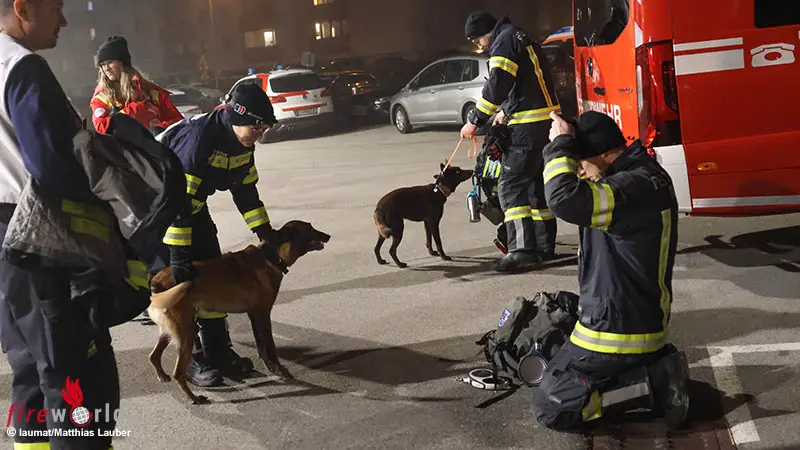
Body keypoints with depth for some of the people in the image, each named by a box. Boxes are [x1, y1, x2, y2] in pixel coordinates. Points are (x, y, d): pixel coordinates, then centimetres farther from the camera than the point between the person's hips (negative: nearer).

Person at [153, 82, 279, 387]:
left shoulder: (242, 143, -8)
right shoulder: (198, 138, -34)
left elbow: (245, 190, 5)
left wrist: (266, 232, 3)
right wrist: (178, 256, -35)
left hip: (192, 205, 8)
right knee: (177, 281, -10)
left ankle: (218, 350, 13)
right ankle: (192, 359, -1)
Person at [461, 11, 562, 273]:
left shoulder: (504, 41, -7)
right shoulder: (521, 39, 24)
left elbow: (496, 86, -17)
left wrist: (475, 121, -12)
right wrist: (507, 114, 24)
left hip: (529, 126, -10)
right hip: (548, 121, 10)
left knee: (511, 185, -11)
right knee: (537, 183, 15)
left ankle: (521, 250, -18)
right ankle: (544, 247, 20)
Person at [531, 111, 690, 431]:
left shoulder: (636, 185, -26)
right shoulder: (645, 175, 5)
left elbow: (564, 200, -40)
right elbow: (585, 200, 18)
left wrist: (561, 144, -24)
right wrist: (566, 148, 2)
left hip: (620, 329, -10)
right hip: (642, 317, 10)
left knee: (550, 409, -1)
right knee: (558, 365, 30)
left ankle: (652, 386, -6)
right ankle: (656, 367, 13)